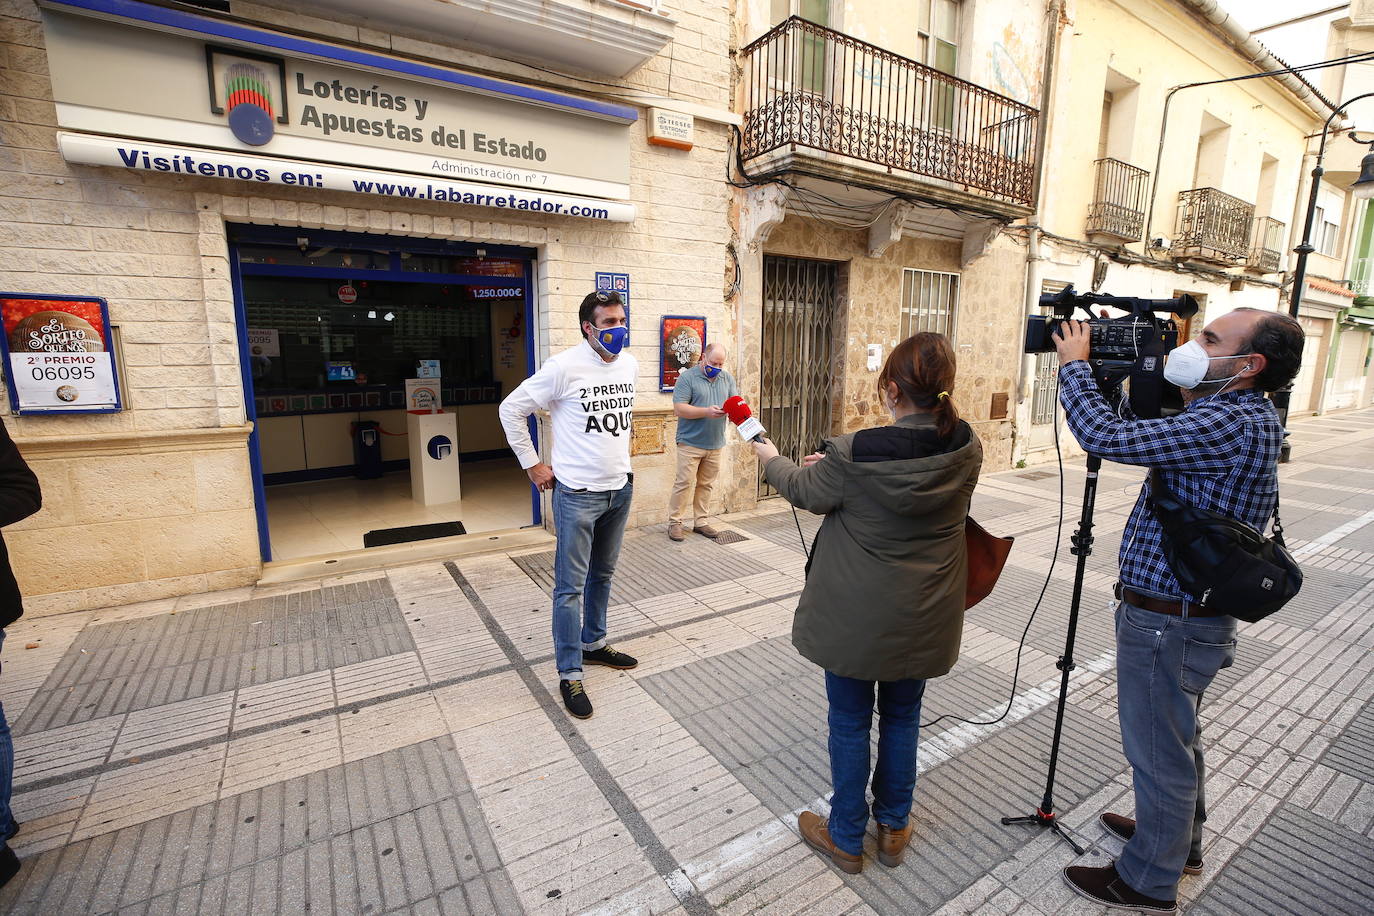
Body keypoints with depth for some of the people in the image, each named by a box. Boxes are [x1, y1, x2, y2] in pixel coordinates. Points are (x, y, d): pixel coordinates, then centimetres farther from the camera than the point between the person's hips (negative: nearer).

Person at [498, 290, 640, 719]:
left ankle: (593, 644, 39)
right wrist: (532, 465, -8)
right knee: (571, 586, 2)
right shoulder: (564, 366, -16)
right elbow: (511, 409, -9)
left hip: (620, 489, 7)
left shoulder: (630, 364, 4)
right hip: (577, 494, -6)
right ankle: (570, 675, 15)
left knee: (602, 574, 20)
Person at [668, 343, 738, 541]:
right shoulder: (687, 377, -6)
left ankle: (701, 521, 21)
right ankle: (674, 522, 8)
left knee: (706, 485, 11)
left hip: (715, 444, 5)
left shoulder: (727, 378, 12)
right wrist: (707, 412, -23)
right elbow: (679, 408, -13)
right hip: (690, 442, -5)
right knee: (684, 483, -4)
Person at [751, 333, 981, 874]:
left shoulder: (852, 453, -25)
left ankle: (846, 838, 36)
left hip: (857, 616, -4)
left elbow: (806, 492, -5)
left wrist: (771, 459, 15)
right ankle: (893, 829, 43)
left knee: (850, 723, 15)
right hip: (924, 618, 5)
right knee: (902, 718, 24)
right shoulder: (967, 450, -10)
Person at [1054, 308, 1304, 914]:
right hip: (1188, 613, 10)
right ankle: (1178, 837, 49)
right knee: (1175, 738, 27)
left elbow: (1109, 437, -31)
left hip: (1170, 622, -10)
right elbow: (1140, 428, 15)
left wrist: (1075, 363, -16)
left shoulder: (1233, 424, -25)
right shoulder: (1243, 419, 8)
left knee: (1160, 750, 8)